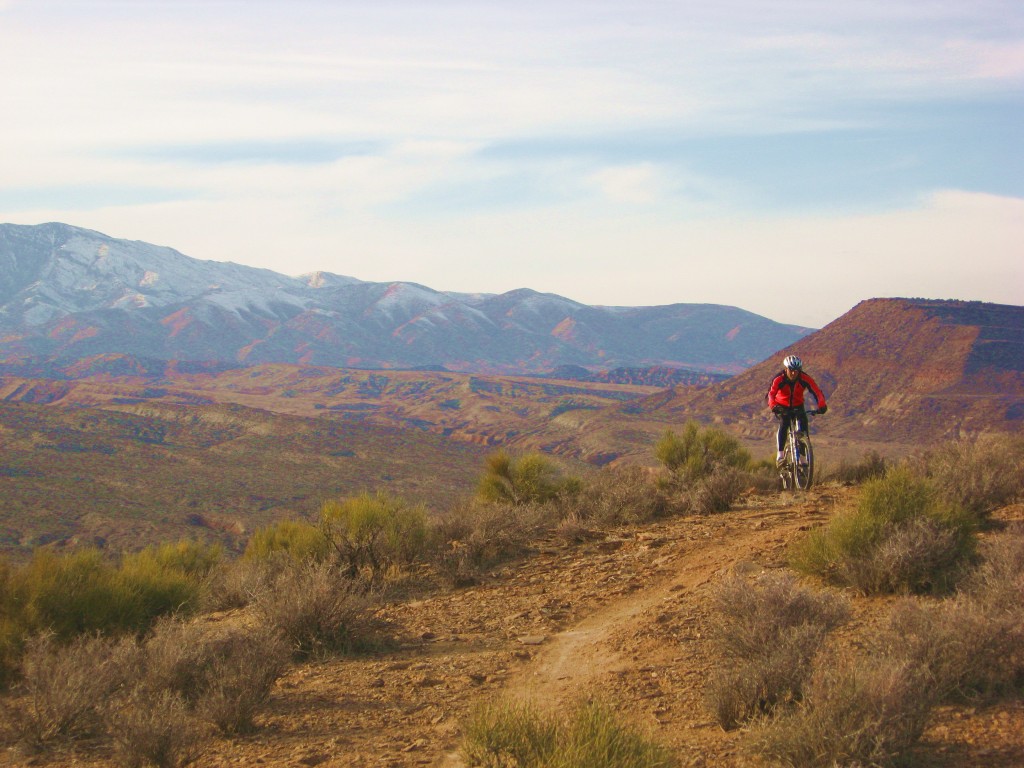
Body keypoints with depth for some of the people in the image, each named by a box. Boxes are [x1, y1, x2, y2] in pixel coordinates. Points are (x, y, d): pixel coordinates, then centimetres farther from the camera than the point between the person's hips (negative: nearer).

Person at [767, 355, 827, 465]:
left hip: (798, 406, 2)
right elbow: (771, 394, -38)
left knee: (803, 424, -20)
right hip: (783, 407, -2)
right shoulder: (779, 379, -25)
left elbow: (817, 392, -29)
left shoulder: (804, 378, -22)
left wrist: (822, 405, -48)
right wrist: (773, 406, -58)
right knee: (783, 425, -28)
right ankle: (780, 455, -27)